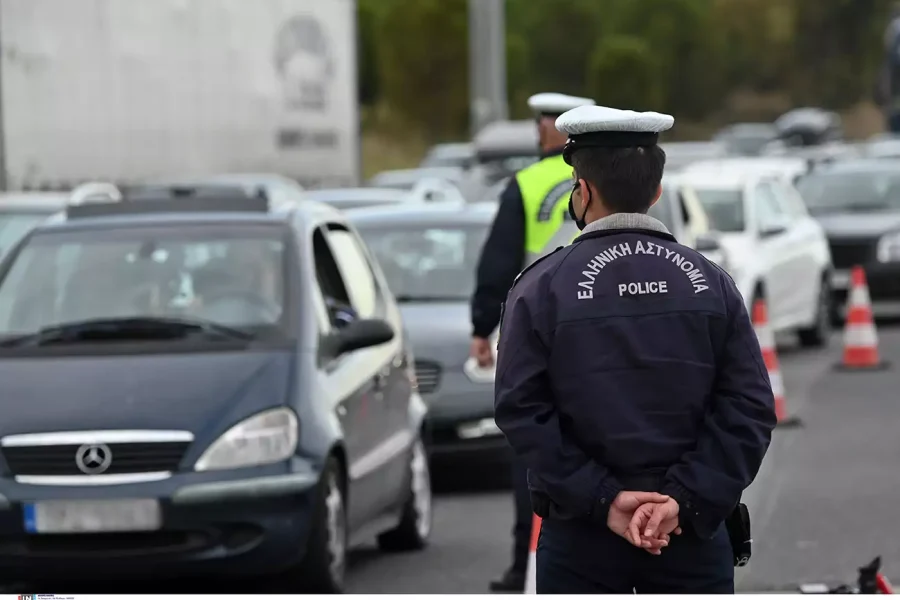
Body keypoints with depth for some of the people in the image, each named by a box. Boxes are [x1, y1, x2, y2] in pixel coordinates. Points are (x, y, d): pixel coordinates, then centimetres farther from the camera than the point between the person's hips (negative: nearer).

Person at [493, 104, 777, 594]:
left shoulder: (540, 289, -5)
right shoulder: (710, 283, 2)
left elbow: (522, 411, -11)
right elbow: (749, 410, -5)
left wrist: (600, 500, -11)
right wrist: (685, 500, -11)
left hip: (580, 537, -2)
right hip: (693, 533, 2)